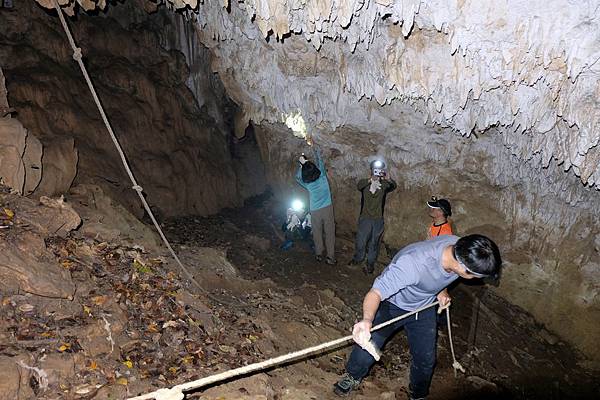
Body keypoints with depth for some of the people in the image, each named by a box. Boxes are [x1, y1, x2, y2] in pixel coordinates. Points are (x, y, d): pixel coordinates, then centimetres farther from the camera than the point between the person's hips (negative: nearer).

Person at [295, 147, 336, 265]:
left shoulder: (307, 184, -13)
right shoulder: (322, 175, -14)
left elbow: (297, 177, 7)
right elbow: (320, 161, 1)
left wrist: (302, 164, 2)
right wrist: (315, 148, 12)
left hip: (315, 212, 0)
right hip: (327, 208, 0)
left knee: (317, 233, 16)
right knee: (330, 233, 6)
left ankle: (319, 254, 28)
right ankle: (331, 257, 9)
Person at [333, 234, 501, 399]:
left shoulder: (461, 249, -23)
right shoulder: (413, 263, -44)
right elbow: (376, 292, -43)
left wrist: (442, 291, -6)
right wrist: (367, 320, -61)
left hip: (424, 307, 5)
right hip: (392, 304, -5)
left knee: (426, 360, 10)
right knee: (367, 347, -5)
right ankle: (353, 377, 30)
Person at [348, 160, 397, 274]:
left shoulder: (384, 184, -3)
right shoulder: (365, 182, -6)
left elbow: (394, 186, -24)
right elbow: (358, 186, -29)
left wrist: (388, 179, -47)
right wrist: (370, 180, -49)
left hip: (378, 220, 0)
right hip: (365, 218, 0)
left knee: (374, 243, 11)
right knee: (360, 241, 10)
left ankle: (370, 264, 29)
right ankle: (358, 258, 37)